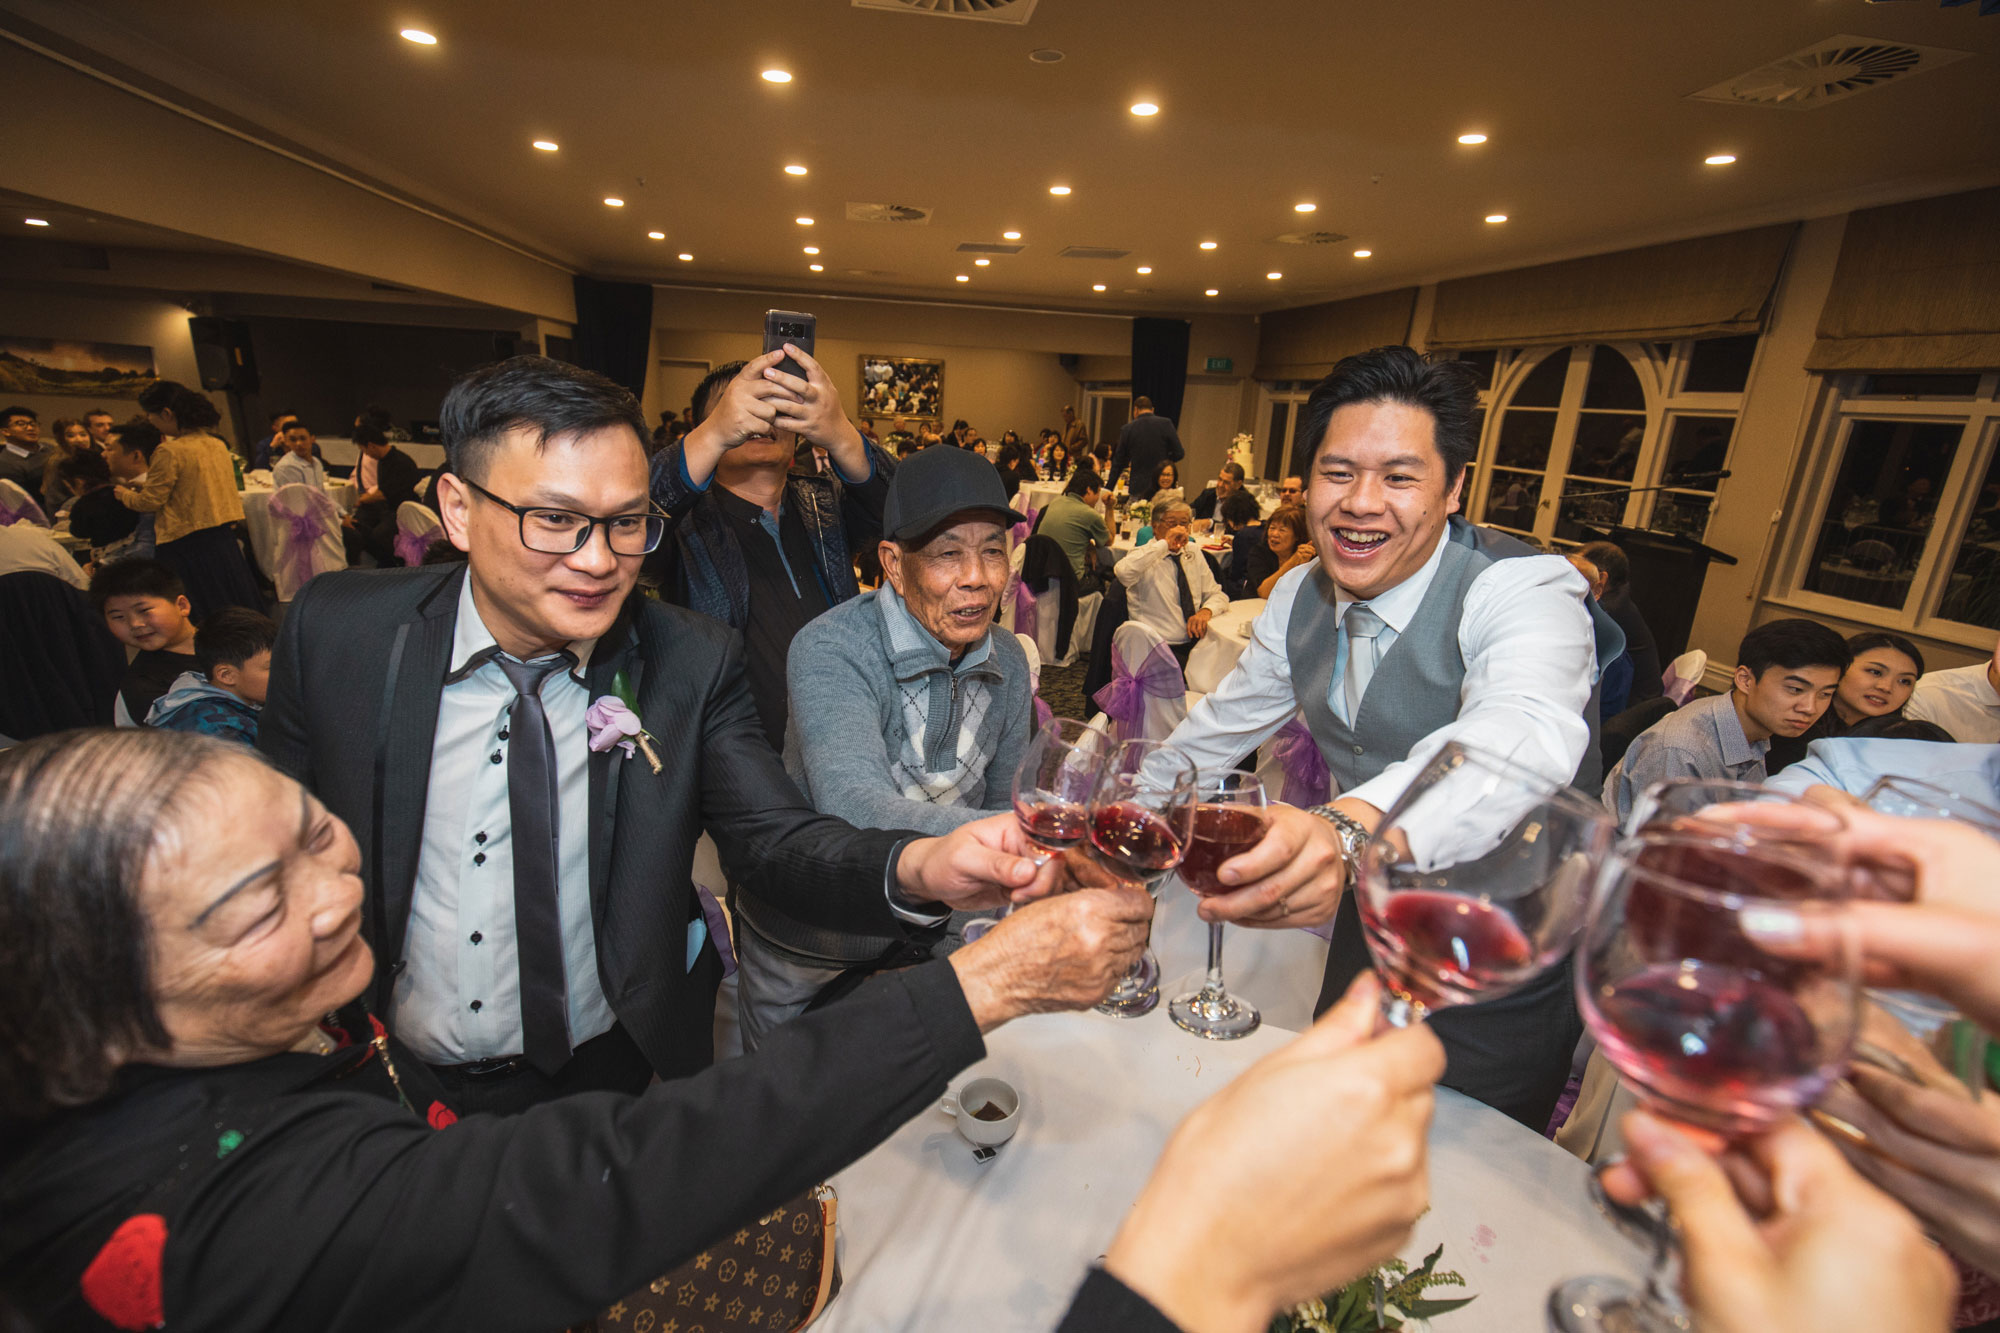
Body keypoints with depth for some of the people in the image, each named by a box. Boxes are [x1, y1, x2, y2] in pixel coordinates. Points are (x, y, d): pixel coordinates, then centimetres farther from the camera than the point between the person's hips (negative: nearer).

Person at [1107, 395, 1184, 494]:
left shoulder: (1127, 428, 1)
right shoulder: (1166, 424, -2)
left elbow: (1118, 462, 7)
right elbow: (1179, 454, -2)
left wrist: (1108, 489, 15)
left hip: (1137, 487, 1)